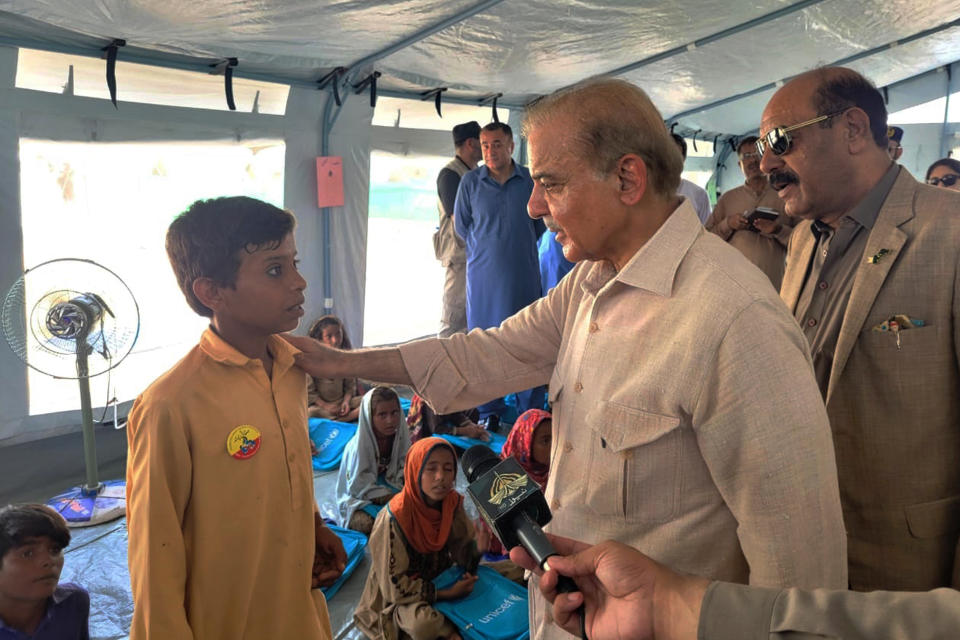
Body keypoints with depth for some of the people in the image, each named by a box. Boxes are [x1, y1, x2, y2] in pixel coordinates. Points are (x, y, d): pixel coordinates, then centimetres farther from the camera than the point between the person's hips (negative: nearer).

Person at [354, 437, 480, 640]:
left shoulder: (452, 503, -10)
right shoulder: (393, 518, -25)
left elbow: (463, 556, -4)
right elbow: (394, 585, -20)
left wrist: (478, 546, -26)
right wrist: (447, 593, -22)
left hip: (439, 579, 6)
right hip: (398, 598, -5)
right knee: (423, 623, -36)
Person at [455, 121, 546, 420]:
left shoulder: (530, 180, 1)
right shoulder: (470, 182, 1)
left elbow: (540, 223, 13)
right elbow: (461, 225, 10)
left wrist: (519, 244, 9)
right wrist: (490, 245, 11)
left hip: (523, 272, 0)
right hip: (483, 272, 0)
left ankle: (531, 410, 15)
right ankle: (489, 410, 18)